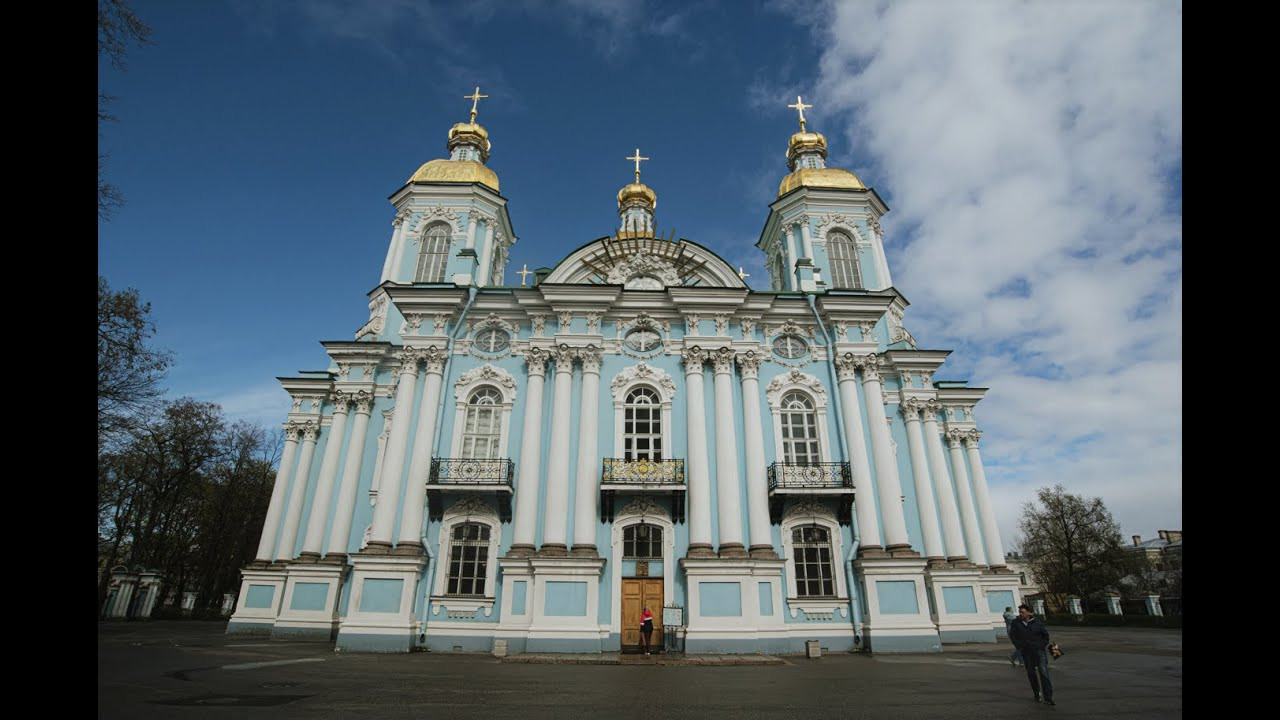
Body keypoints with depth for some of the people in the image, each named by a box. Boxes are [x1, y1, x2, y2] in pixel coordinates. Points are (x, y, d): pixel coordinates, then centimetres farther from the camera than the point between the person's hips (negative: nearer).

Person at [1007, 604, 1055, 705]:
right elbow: (1012, 636, 6)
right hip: (1026, 653, 2)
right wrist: (1020, 647, -1)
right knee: (1031, 674, 10)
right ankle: (1037, 694, 26)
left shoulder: (1037, 623, -3)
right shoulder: (1015, 623, -2)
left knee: (1044, 673, -10)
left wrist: (1042, 645, 1)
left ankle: (1048, 698, -8)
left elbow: (1045, 635, 10)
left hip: (1039, 651, -2)